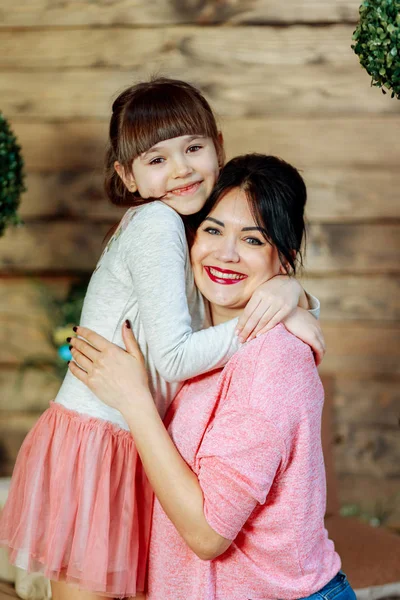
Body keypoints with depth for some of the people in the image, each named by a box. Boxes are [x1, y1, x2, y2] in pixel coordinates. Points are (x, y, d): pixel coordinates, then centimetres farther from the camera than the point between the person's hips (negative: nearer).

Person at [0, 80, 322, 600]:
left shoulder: (187, 227, 10)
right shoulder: (156, 223, -18)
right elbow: (173, 358, -23)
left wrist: (290, 290, -13)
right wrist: (261, 322, -18)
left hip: (133, 446, 9)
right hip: (93, 444, -9)